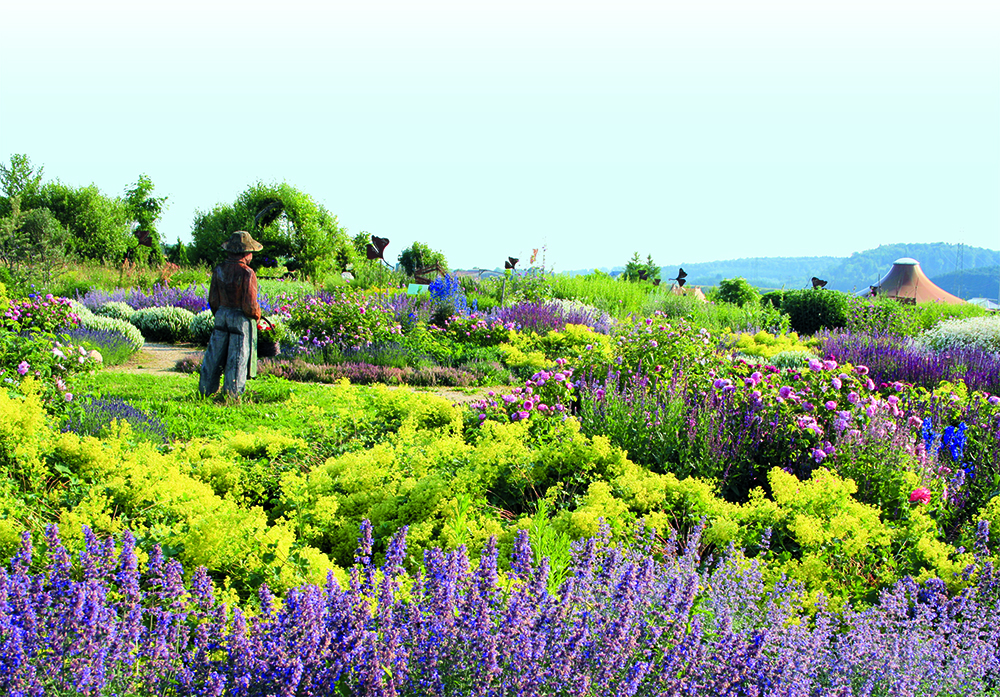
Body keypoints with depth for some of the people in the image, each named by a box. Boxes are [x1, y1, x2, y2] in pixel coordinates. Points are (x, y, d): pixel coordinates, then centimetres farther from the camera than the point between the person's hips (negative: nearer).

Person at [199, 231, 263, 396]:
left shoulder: (219, 269, 1)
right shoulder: (247, 273, -18)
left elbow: (213, 299, 6)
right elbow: (250, 305, -18)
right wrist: (256, 315, 2)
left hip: (222, 315, 6)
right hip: (241, 320, -6)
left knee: (215, 354, 14)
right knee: (238, 358, 3)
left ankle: (206, 390, 21)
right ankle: (233, 392, 8)